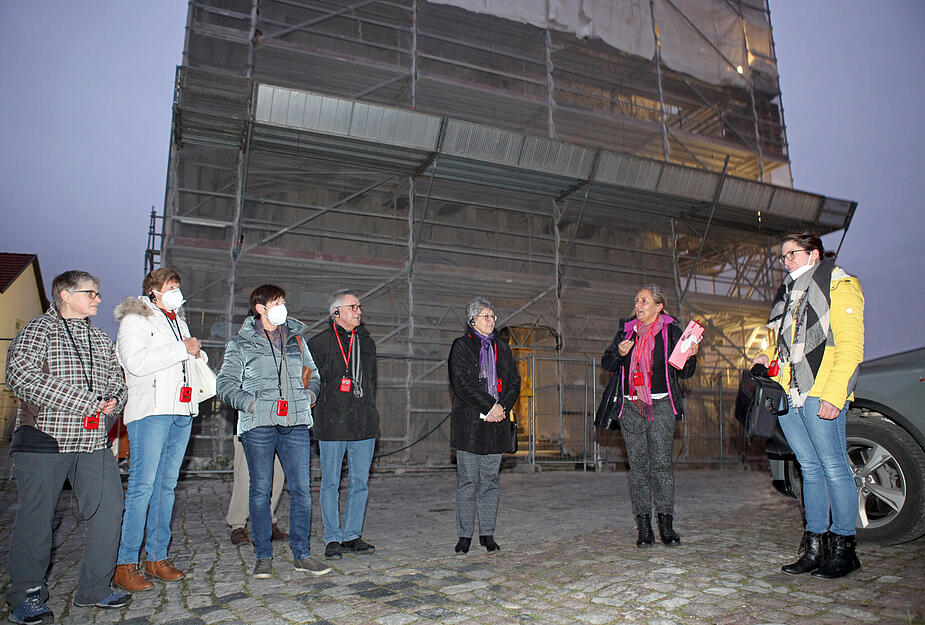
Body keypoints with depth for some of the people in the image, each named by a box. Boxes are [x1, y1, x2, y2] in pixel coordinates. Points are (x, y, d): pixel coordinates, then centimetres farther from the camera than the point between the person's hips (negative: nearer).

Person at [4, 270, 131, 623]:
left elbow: (116, 377, 25)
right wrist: (84, 401, -18)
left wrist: (113, 400, 0)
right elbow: (20, 375, -17)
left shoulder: (100, 339, 18)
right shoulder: (38, 330, -2)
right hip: (44, 438, -6)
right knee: (36, 517, 2)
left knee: (109, 508, 2)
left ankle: (94, 589, 16)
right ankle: (26, 596, 20)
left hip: (93, 441, 6)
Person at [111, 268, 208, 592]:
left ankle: (157, 557, 15)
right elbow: (136, 361, -16)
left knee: (167, 484, 8)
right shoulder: (134, 320, 1)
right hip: (150, 410, -7)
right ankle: (124, 564, -1)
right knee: (142, 485, -9)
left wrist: (198, 354, 9)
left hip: (182, 412, 7)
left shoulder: (178, 321, 24)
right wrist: (182, 349, -13)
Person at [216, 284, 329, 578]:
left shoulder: (296, 338, 15)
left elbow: (313, 374, 24)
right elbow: (225, 383, 2)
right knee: (260, 490, 4)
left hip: (296, 423, 3)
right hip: (258, 425, -3)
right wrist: (249, 403, -11)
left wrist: (310, 393, 6)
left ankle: (302, 554, 12)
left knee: (302, 489, 0)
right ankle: (263, 556, 18)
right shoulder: (241, 343, 6)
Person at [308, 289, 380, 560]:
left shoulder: (366, 342, 14)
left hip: (363, 424, 5)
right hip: (332, 424, -4)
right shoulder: (319, 343, -1)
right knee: (330, 483, 4)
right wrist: (320, 406, -5)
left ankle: (352, 535, 20)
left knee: (360, 482, 8)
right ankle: (333, 538, 16)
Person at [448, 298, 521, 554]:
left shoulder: (502, 348, 17)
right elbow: (461, 383, -10)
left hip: (497, 422, 4)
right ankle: (465, 534, 11)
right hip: (469, 422, -4)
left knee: (490, 479, 8)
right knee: (467, 480, 1)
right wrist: (491, 406, -13)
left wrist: (502, 408, -4)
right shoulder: (461, 346, 1)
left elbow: (515, 382, 12)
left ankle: (487, 533, 17)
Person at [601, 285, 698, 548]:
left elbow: (684, 372, 4)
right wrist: (619, 354, -5)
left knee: (661, 462, -6)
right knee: (637, 464, 2)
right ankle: (643, 526, 8)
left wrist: (690, 356, -16)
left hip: (661, 405, -2)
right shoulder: (626, 331, 13)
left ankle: (666, 523, 5)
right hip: (631, 406, 3)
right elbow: (606, 363, 14)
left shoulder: (671, 331, 4)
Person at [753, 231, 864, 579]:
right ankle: (815, 546, 15)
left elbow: (850, 346, -10)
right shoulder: (788, 293, 22)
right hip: (788, 394, 7)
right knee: (810, 468, 10)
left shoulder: (840, 286, -1)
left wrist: (834, 395, -18)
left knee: (833, 467, -2)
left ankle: (843, 548, 9)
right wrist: (768, 358, 9)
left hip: (820, 394, -7)